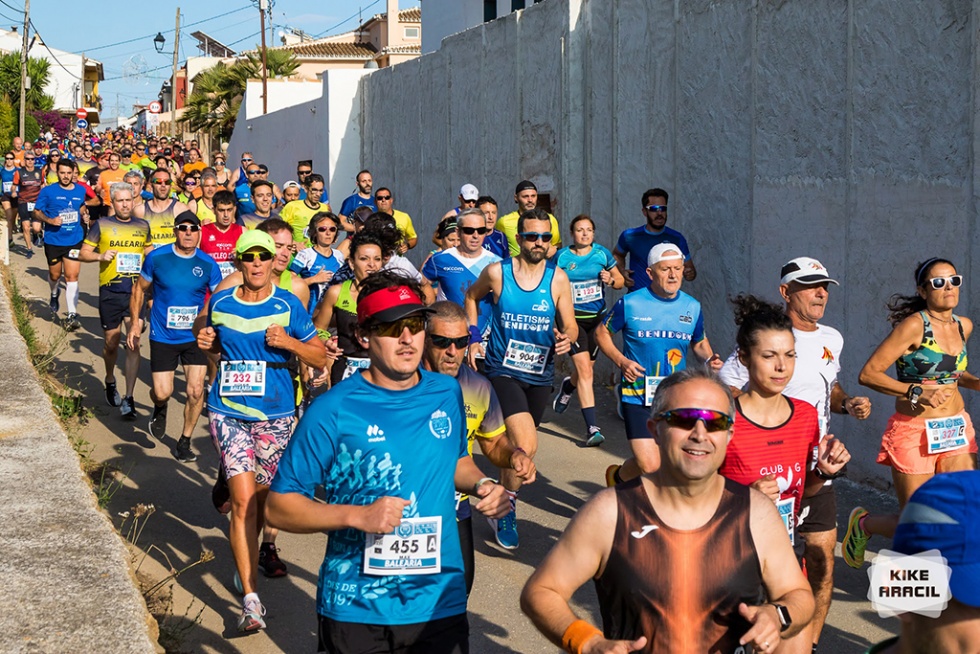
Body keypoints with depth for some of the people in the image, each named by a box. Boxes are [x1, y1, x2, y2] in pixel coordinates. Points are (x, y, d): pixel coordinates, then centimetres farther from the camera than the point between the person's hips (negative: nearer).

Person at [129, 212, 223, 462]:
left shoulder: (208, 264, -6)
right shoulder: (156, 258, -7)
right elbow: (140, 289, 5)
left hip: (195, 337, 1)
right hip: (163, 336, -1)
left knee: (195, 391, -5)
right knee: (162, 393, -2)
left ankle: (184, 442, 15)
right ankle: (160, 410, 37)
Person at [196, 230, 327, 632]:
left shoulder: (288, 306, -2)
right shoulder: (220, 304, 5)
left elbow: (320, 357, 1)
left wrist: (289, 342, -15)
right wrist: (206, 344, 1)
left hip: (274, 415, 0)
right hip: (228, 412, 0)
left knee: (259, 499, 11)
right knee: (243, 500, -12)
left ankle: (246, 559, 43)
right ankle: (251, 600, -12)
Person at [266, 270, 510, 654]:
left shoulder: (447, 395, 2)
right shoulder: (332, 411, -12)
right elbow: (279, 506, -9)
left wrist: (481, 485, 0)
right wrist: (357, 516, -22)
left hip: (441, 604, 3)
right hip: (356, 612, -3)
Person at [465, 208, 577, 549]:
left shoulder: (558, 278, -4)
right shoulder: (496, 272, -7)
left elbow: (570, 324, 0)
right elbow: (472, 296, 14)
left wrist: (567, 338, -23)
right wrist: (473, 336, 6)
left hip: (540, 374, 3)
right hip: (503, 369, -3)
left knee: (515, 445, 18)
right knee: (526, 445, -20)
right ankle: (506, 509, 1)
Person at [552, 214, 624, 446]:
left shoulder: (602, 254, 2)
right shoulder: (561, 257, -3)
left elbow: (620, 280, 11)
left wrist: (610, 280, -10)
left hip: (597, 318, 3)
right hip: (573, 319, -3)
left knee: (585, 368, 14)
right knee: (584, 370, -13)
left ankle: (568, 386, 52)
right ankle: (592, 427, -14)